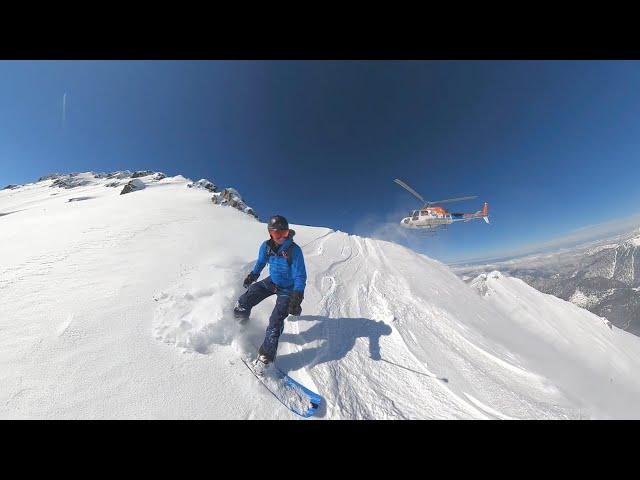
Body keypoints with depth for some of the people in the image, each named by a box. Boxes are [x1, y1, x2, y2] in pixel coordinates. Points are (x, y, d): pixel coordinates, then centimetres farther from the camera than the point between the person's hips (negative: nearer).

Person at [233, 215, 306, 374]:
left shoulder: (294, 250, -26)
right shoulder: (266, 246, -11)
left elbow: (300, 276, -24)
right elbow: (261, 262, 12)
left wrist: (297, 297, -33)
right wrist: (253, 275, 3)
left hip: (287, 290, -5)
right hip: (271, 282, 5)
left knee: (275, 322, -14)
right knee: (243, 302, -1)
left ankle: (266, 357, 5)